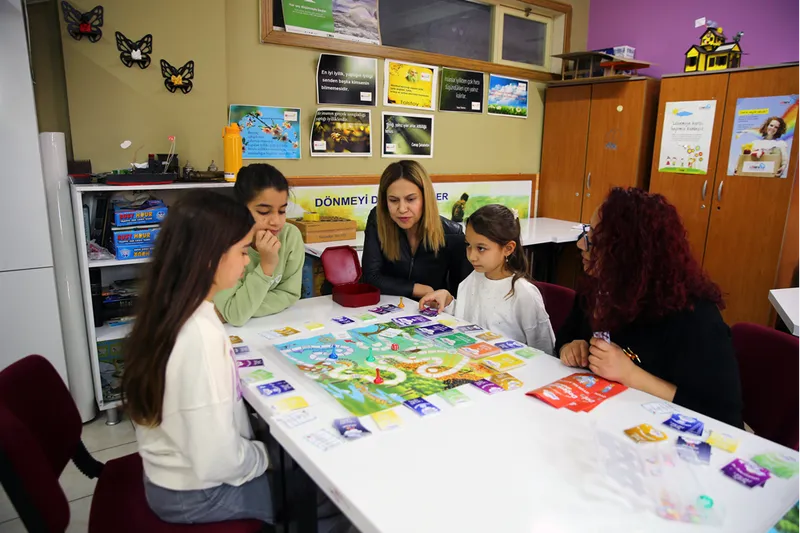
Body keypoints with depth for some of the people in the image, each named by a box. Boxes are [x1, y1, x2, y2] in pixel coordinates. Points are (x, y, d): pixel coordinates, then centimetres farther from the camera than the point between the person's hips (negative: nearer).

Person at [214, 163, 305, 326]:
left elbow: (289, 294, -9)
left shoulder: (291, 235, -13)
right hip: (230, 330, -2)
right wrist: (266, 266, -29)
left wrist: (247, 308, -19)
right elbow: (235, 316, -23)